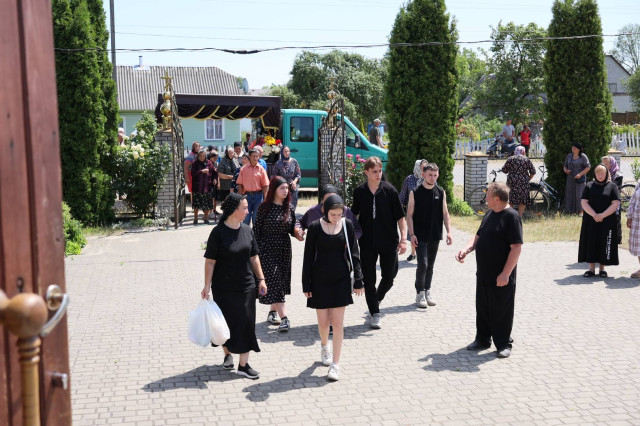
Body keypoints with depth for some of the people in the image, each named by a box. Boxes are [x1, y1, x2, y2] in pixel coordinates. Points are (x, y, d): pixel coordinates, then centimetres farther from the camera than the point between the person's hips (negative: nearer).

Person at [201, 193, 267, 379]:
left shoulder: (247, 230, 3)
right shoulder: (218, 232, -11)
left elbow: (254, 257, 10)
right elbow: (210, 261, -10)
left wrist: (261, 279, 7)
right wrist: (207, 286, -14)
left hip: (246, 286, 4)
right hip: (223, 287, -4)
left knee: (246, 322, 1)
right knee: (227, 322, 9)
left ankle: (243, 365, 6)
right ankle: (228, 355, 33)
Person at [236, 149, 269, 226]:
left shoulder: (261, 169, 0)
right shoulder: (244, 169, 1)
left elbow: (265, 185, -1)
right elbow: (240, 184, 3)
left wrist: (265, 199, -6)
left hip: (258, 195, 0)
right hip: (247, 195, 0)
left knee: (256, 218, 8)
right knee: (246, 218, 5)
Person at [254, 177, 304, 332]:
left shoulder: (290, 208, 5)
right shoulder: (265, 207, -7)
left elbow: (292, 228, 12)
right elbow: (256, 229, -5)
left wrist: (297, 233, -10)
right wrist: (256, 249, -8)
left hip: (284, 249, 5)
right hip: (268, 249, -5)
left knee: (281, 282, 10)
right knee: (273, 281, -9)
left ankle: (272, 312, 28)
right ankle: (284, 319, -14)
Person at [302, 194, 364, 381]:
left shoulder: (347, 225, -2)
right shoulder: (315, 227, -7)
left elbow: (353, 253, 3)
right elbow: (308, 257, -2)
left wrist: (358, 280, 2)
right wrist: (306, 285, -2)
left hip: (341, 279, 0)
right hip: (320, 279, 0)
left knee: (338, 323, -2)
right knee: (323, 321, 8)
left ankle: (335, 364, 4)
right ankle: (324, 346, 40)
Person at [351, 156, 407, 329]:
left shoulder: (389, 190, -6)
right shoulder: (359, 192, 0)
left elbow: (400, 216, -4)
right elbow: (354, 214, 13)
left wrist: (403, 239, -10)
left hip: (389, 243, -1)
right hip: (367, 242, 1)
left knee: (389, 277, 7)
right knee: (369, 280, 3)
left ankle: (376, 300, 35)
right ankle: (375, 313, 14)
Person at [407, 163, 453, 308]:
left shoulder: (441, 192, 6)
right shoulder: (415, 193, -4)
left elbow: (445, 213, 8)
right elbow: (409, 215, -3)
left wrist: (448, 231, -3)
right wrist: (412, 234, -11)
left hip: (435, 236, 4)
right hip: (420, 236, -4)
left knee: (430, 266, 11)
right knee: (423, 264, -10)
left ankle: (427, 292, 21)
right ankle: (420, 293, 2)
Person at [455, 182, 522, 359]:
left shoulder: (511, 217, -16)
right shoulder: (490, 215, 11)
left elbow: (516, 247, -20)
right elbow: (478, 237, 19)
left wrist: (505, 273, -23)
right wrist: (465, 250, -1)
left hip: (501, 277, -8)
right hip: (483, 274, 8)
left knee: (501, 311, 5)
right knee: (482, 308, 16)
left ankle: (503, 344, 19)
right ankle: (483, 339, 30)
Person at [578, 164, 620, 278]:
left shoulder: (612, 186, 3)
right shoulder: (589, 186, 7)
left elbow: (615, 204, -5)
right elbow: (584, 202, 0)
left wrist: (602, 215, -15)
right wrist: (594, 215, -14)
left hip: (607, 221, -1)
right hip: (590, 221, 1)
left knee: (605, 244, 0)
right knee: (591, 243, 0)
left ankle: (602, 268, 10)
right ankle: (591, 268, 7)